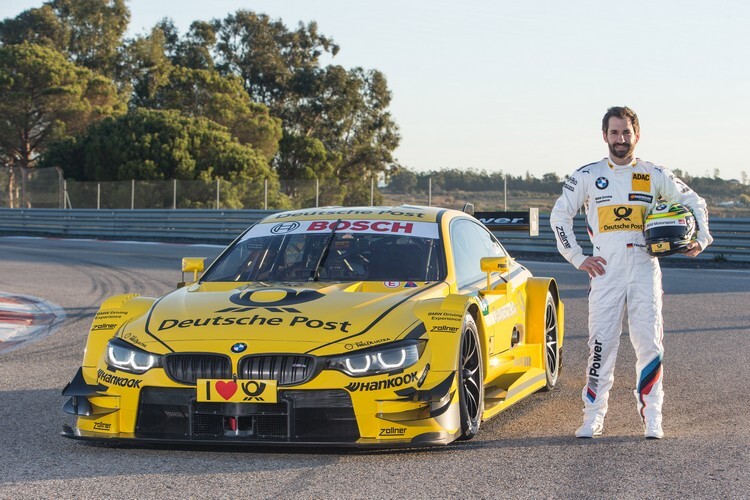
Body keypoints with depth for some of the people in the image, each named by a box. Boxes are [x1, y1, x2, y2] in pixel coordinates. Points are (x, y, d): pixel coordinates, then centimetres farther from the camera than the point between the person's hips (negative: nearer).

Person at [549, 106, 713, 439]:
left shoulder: (655, 176, 11)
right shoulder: (588, 176, 9)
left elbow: (694, 203, 21)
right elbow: (559, 215, 13)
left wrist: (701, 239, 6)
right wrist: (577, 258, 5)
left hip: (644, 268, 1)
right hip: (605, 270, -1)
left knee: (649, 343, -4)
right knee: (601, 343, -5)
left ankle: (652, 418, 3)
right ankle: (593, 417, 1)